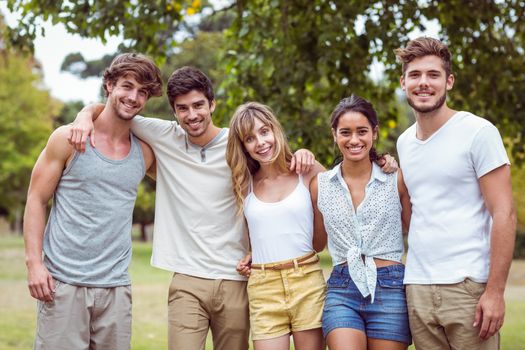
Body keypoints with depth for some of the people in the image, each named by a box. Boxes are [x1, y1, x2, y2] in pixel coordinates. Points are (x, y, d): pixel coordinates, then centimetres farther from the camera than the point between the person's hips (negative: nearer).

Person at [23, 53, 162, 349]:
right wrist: (34, 262, -9)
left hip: (116, 288, 3)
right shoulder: (68, 139, 0)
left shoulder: (144, 153, 9)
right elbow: (36, 200, 0)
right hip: (63, 283, -3)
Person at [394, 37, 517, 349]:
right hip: (417, 288, 5)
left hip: (468, 286, -5)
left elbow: (504, 214, -10)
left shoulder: (478, 132, -5)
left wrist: (495, 291, -15)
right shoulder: (404, 142, 13)